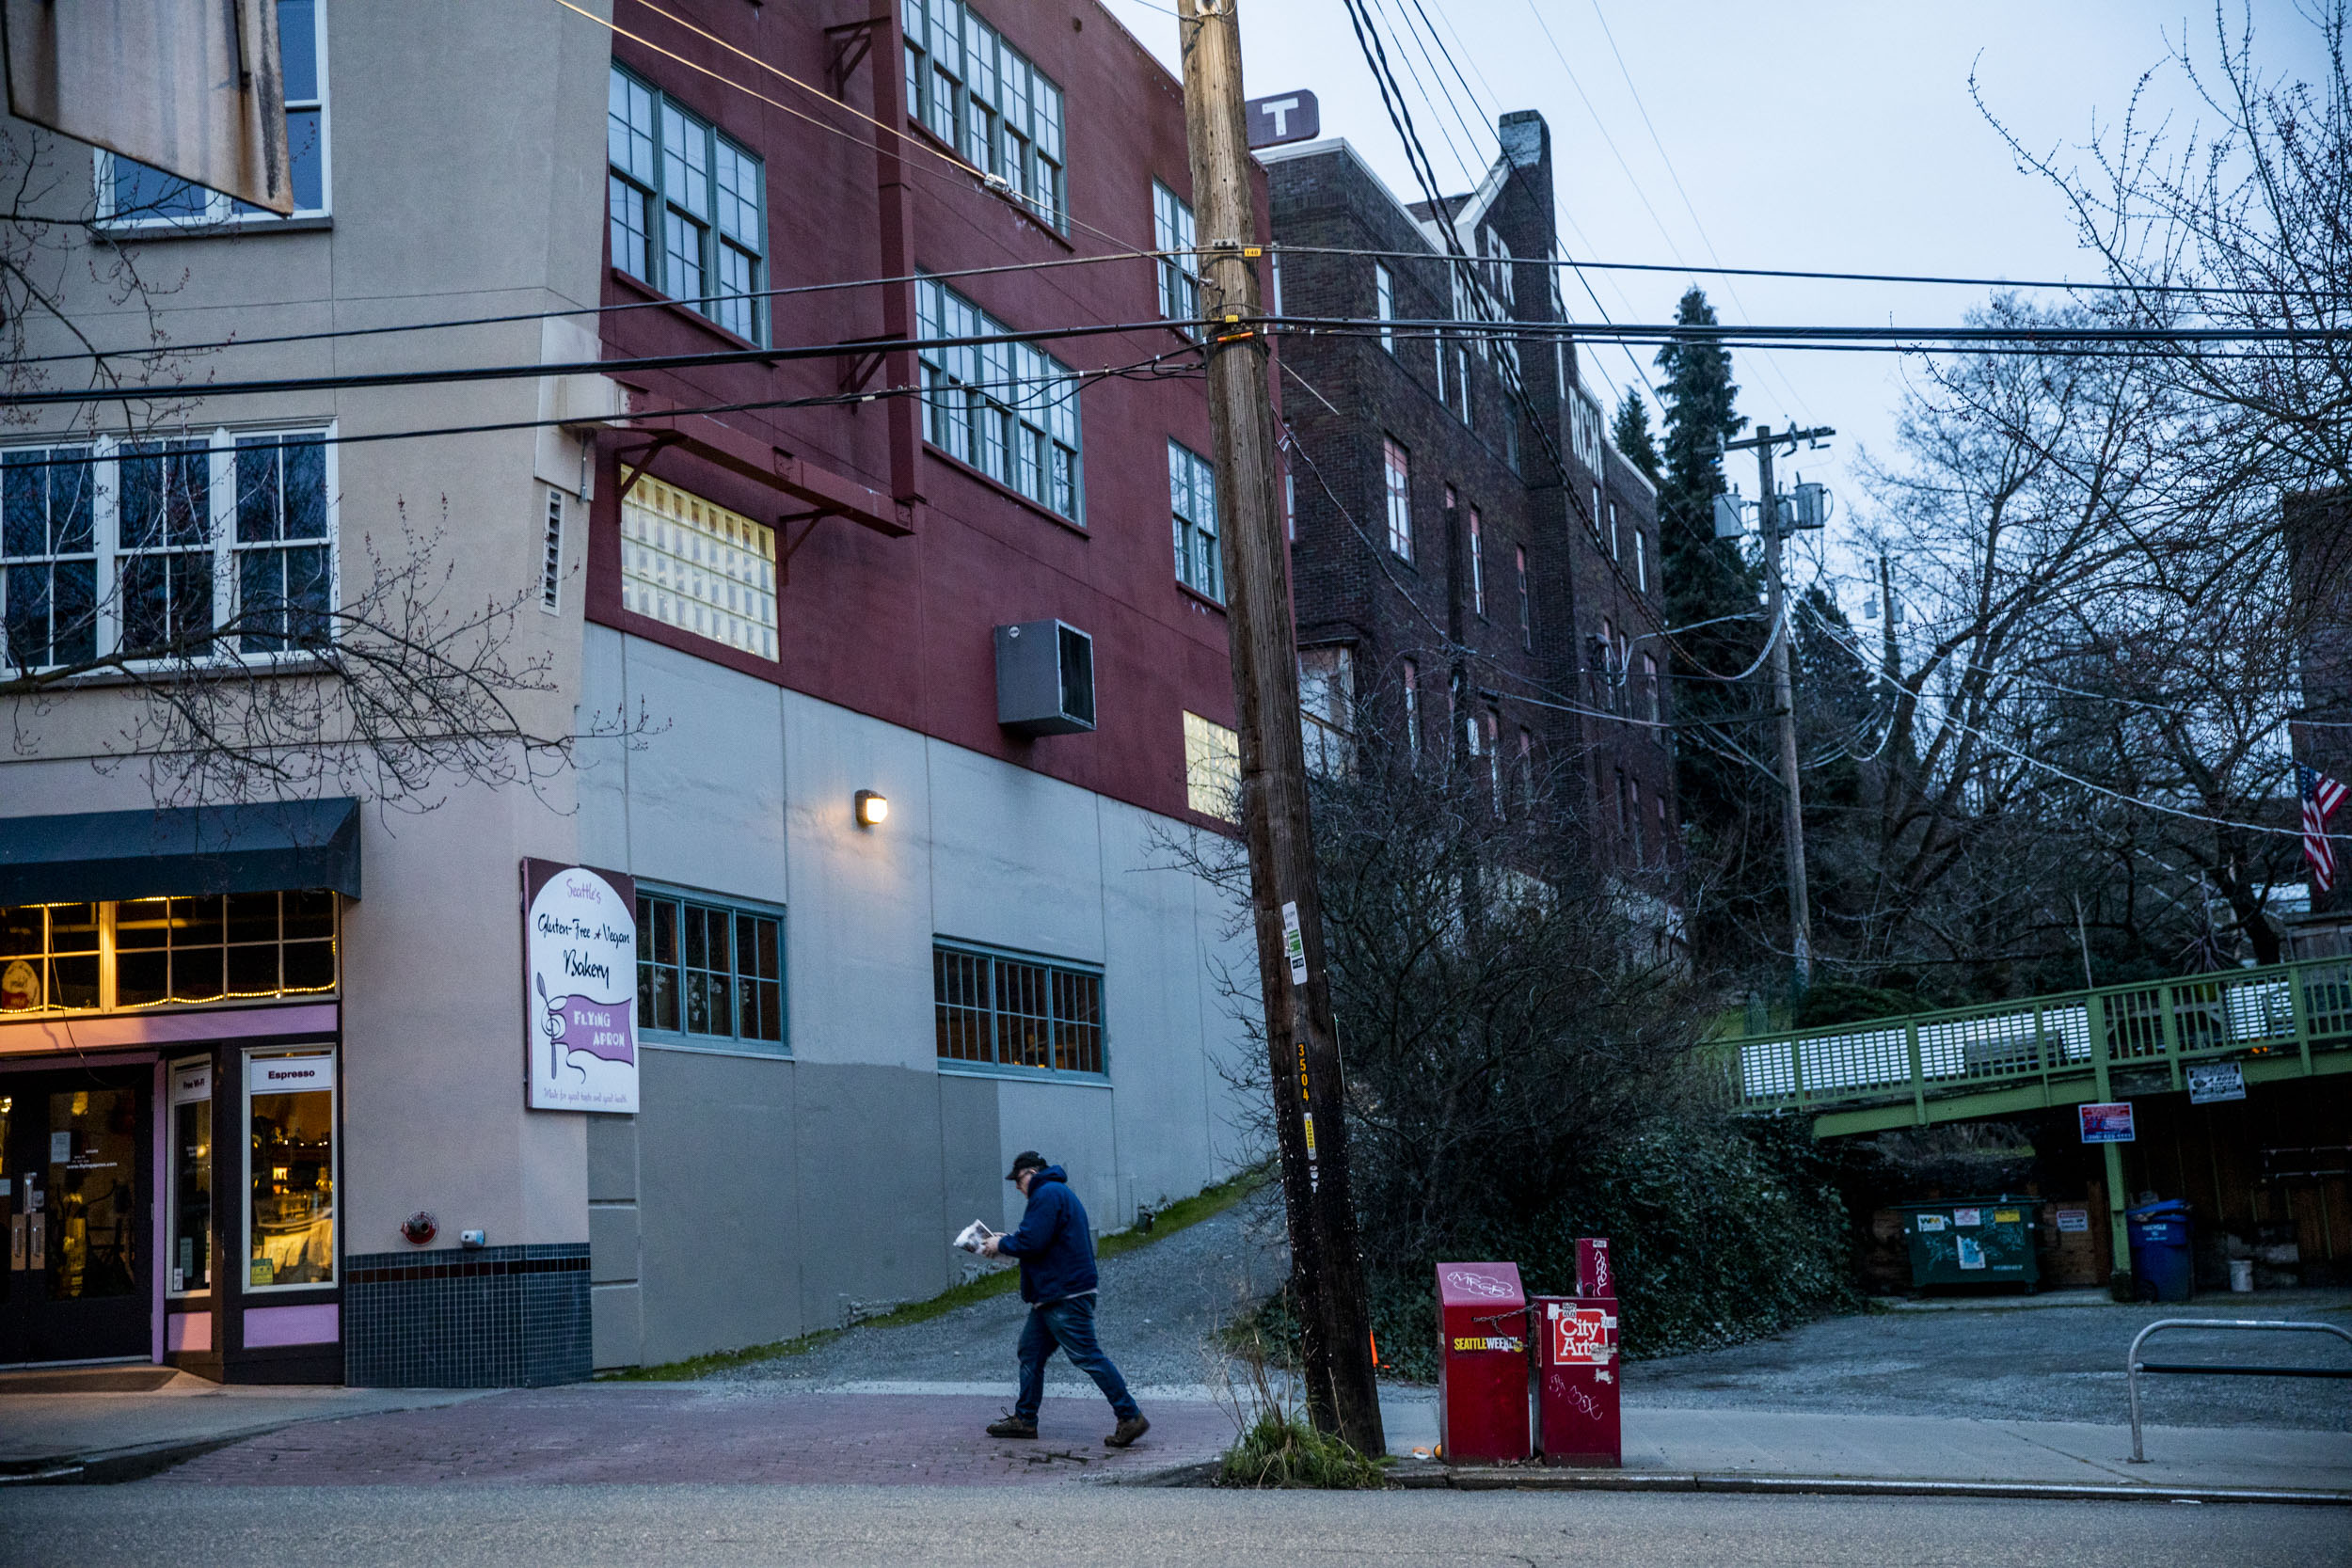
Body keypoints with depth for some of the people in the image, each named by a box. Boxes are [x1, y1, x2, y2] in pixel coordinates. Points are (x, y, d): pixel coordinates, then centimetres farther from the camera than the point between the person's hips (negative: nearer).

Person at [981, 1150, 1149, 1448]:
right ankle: (1024, 1420, 21)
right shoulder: (1060, 1192, 22)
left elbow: (1032, 1241, -21)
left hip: (1065, 1297, -11)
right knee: (1030, 1352, 14)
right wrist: (1005, 1243, 18)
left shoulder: (1047, 1195, -13)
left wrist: (1002, 1245, -5)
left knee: (1087, 1356, -11)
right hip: (1050, 1297, 11)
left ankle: (1131, 1417, -10)